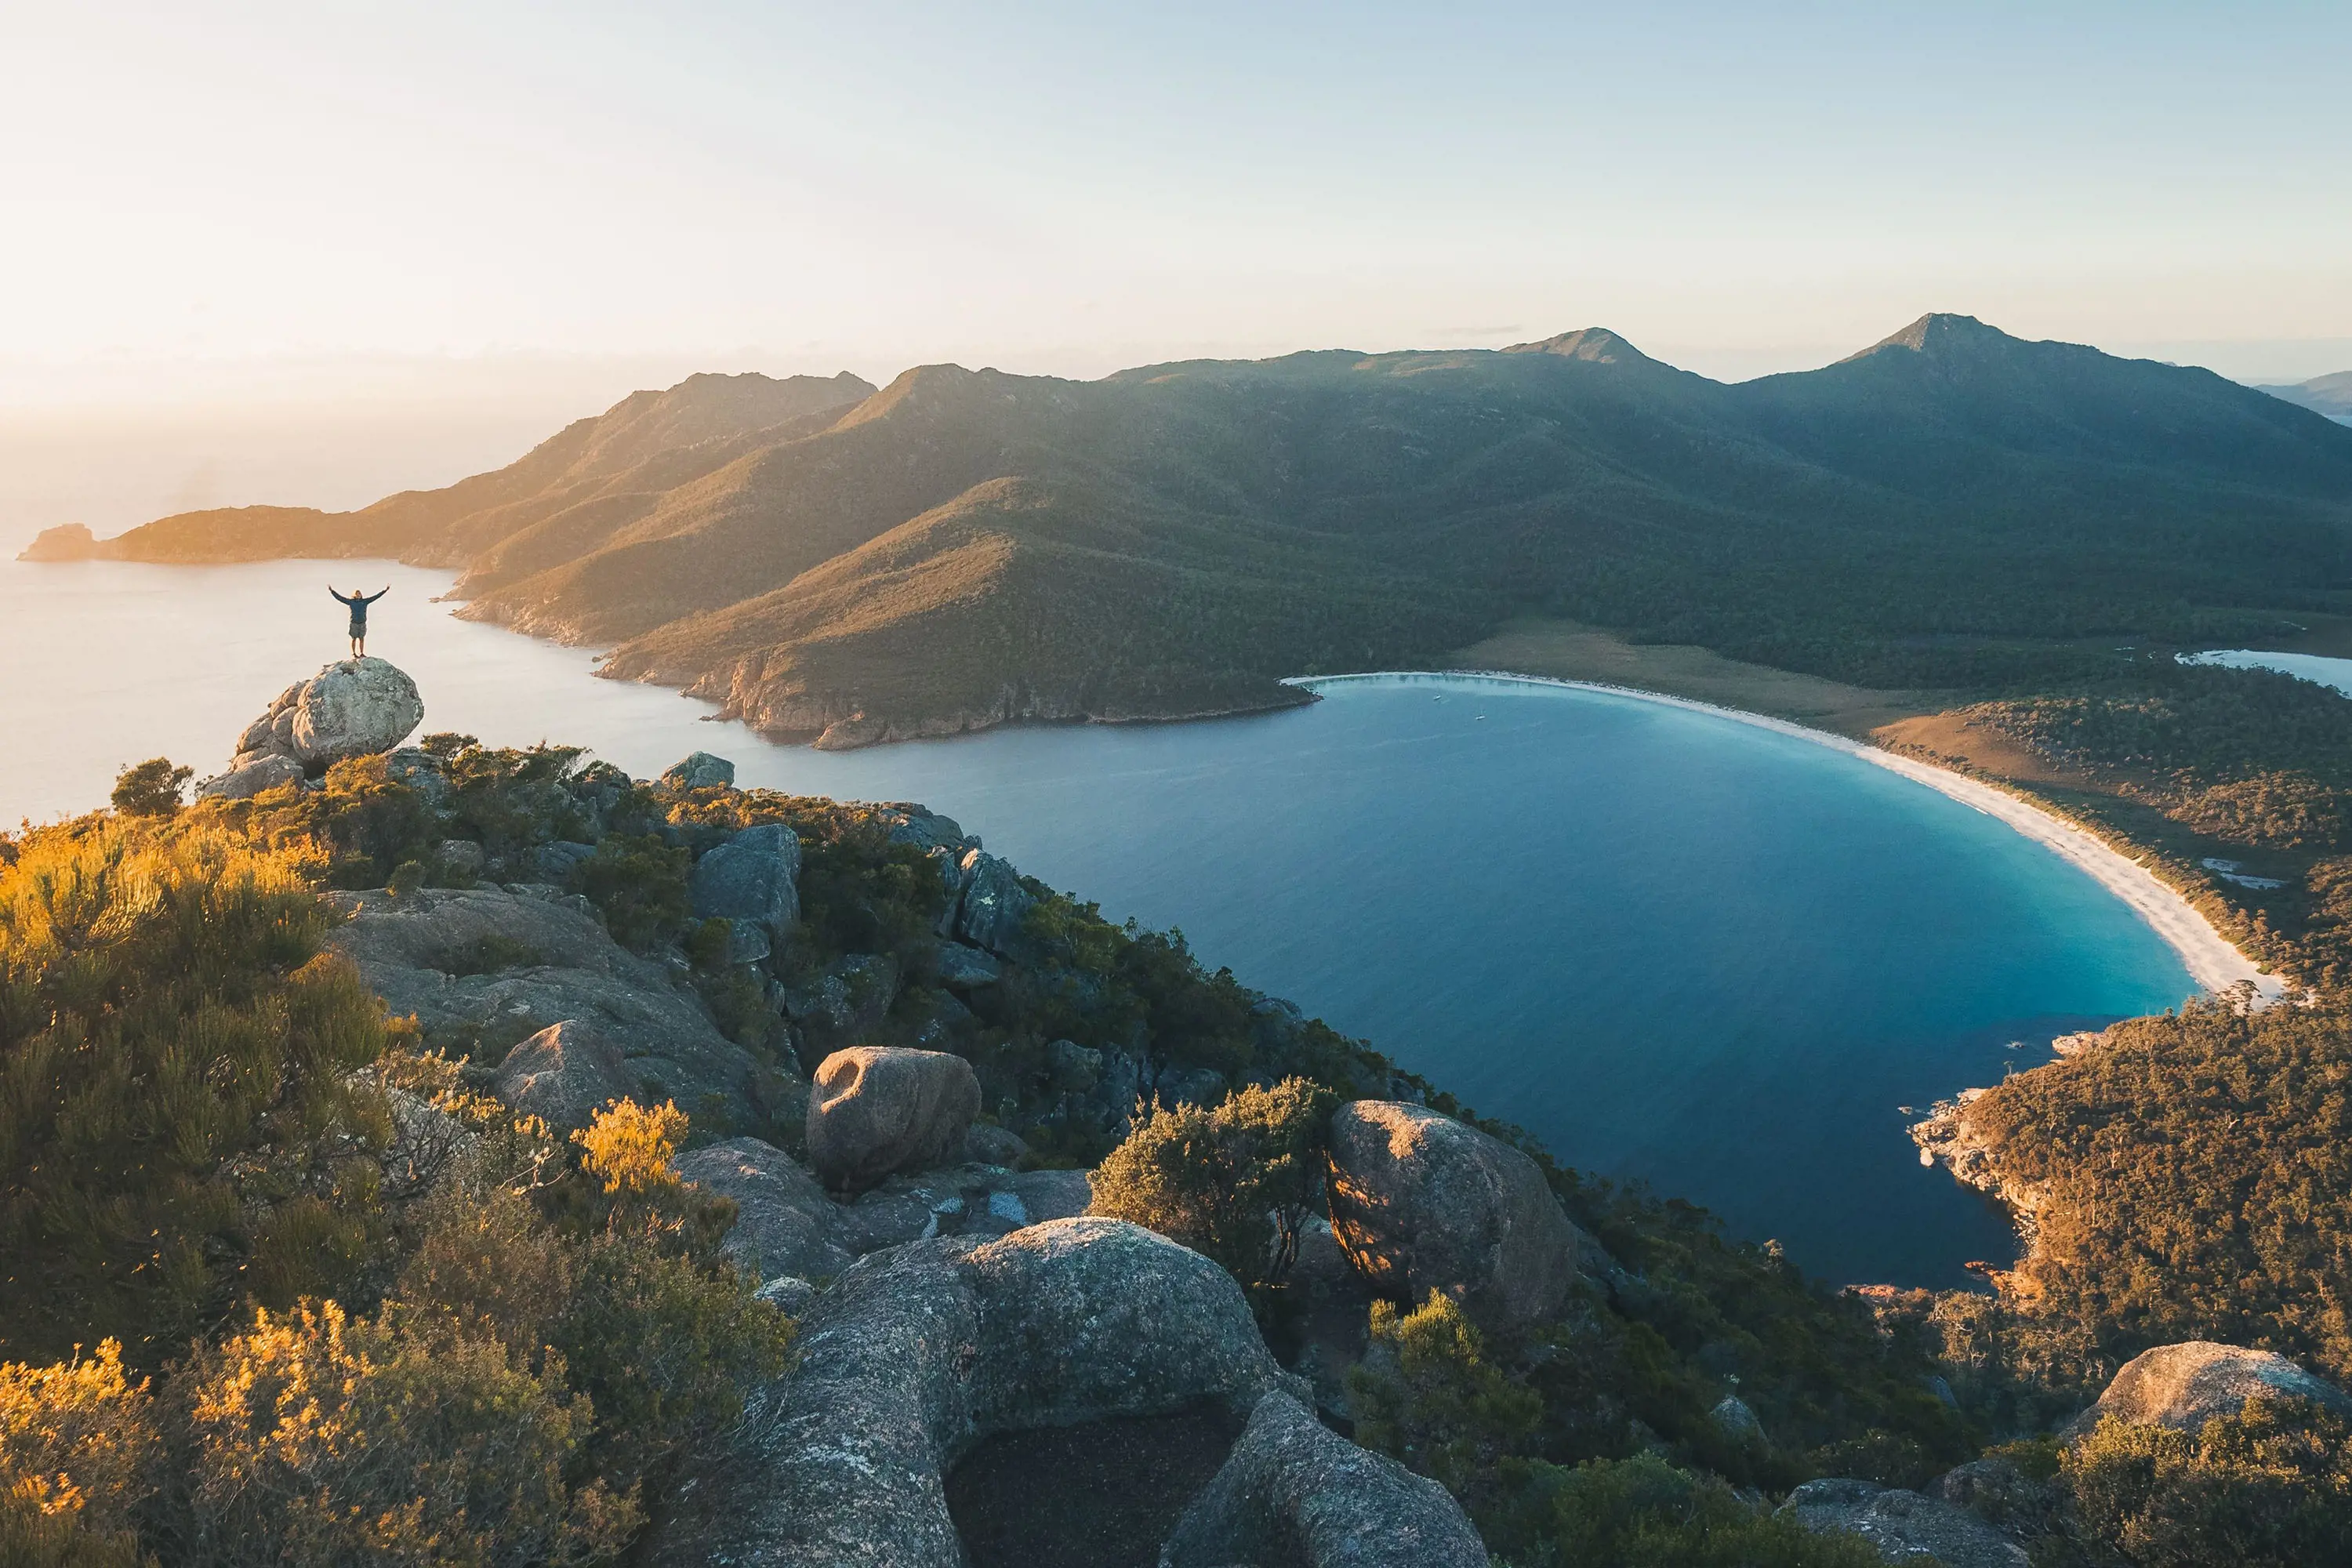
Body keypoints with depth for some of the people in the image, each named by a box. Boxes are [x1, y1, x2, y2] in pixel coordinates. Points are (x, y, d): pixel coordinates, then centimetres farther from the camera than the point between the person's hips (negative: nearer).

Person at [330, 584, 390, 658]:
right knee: (354, 639, 3)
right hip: (354, 623, -2)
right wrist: (332, 591, -2)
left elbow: (376, 596, 9)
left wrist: (385, 590, 7)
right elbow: (340, 598, 3)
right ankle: (354, 653, 9)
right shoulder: (351, 601, 2)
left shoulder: (365, 601, 7)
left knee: (362, 639, 6)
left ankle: (362, 653, 12)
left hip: (362, 623, 2)